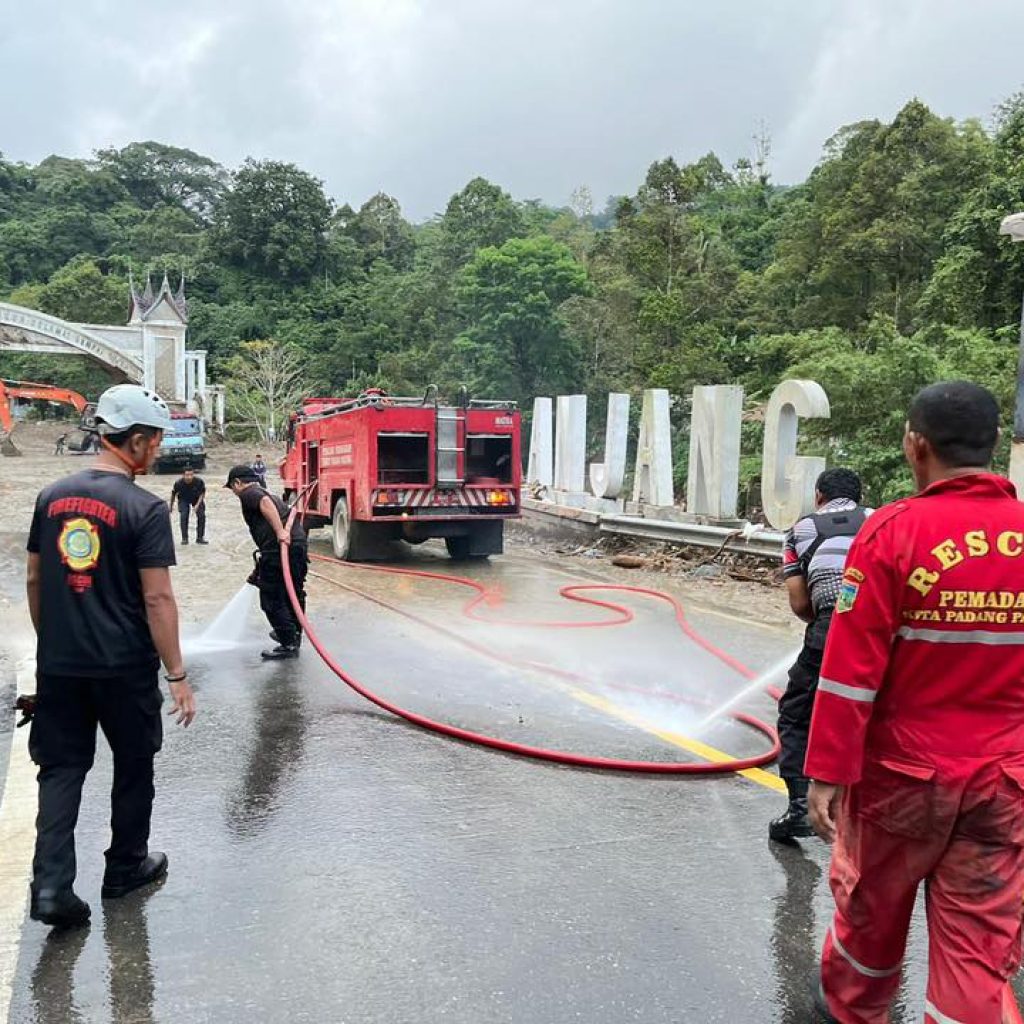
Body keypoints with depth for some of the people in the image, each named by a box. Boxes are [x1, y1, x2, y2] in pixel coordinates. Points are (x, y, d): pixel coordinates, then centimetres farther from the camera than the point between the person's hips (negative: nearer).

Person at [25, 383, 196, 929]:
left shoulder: (52, 496, 4)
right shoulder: (145, 509, -15)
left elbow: (35, 580, 11)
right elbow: (157, 600, -17)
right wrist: (177, 675, -10)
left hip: (57, 664, 5)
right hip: (124, 667, -5)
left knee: (61, 768, 14)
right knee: (133, 765, 15)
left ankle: (51, 884, 6)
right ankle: (126, 867, 30)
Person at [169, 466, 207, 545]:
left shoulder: (199, 481, -30)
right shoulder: (178, 483, -28)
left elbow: (202, 493, -14)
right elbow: (173, 494, -8)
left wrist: (198, 505, -25)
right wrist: (171, 506, 4)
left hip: (197, 499, 1)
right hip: (184, 500, 0)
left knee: (201, 515, -12)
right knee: (183, 516, -18)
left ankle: (200, 538, 1)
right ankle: (184, 538, -4)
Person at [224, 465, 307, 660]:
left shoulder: (248, 494, 4)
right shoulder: (269, 494, 31)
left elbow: (265, 502, -21)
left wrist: (280, 531, -28)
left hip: (277, 549, -9)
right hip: (299, 544, 9)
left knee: (272, 600, 1)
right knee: (293, 593, 22)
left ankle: (289, 645, 4)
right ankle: (293, 634, 38)